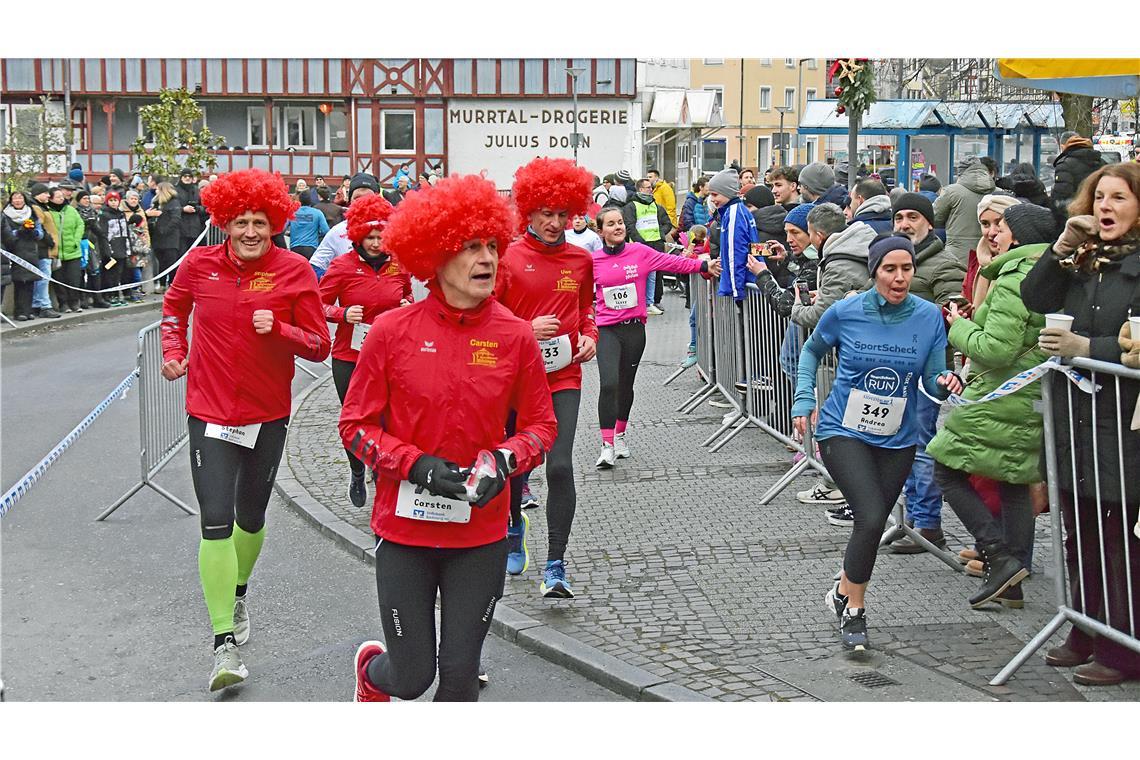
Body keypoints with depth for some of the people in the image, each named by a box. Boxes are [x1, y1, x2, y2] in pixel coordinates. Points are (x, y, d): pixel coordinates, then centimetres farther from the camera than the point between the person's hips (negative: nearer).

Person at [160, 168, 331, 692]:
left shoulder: (294, 271, -9)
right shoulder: (199, 265, -5)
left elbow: (319, 347, -7)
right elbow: (174, 306, 19)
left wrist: (277, 328, -23)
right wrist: (173, 350, 6)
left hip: (267, 414, 1)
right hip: (210, 412, -1)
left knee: (251, 518, 16)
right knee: (216, 521, -11)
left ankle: (238, 592, 47)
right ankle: (225, 644, -8)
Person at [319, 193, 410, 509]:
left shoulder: (398, 266, 1)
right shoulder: (342, 266, -7)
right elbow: (320, 304, -3)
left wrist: (408, 306, -2)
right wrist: (343, 314, -21)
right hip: (349, 358, -1)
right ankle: (357, 472, 41)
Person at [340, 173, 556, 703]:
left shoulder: (515, 336, -4)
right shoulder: (391, 332, -8)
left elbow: (541, 424, 6)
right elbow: (355, 425, -3)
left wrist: (505, 460, -15)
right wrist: (417, 466, -18)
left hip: (481, 533, 1)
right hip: (404, 527, -1)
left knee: (460, 675, 7)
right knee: (411, 678, 7)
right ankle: (372, 667, 43)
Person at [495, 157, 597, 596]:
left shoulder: (581, 260, 5)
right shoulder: (507, 258, -5)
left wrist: (589, 336, 1)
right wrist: (527, 331, -16)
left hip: (564, 377, 1)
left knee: (560, 466, -13)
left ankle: (555, 566, -7)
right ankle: (515, 526, 45)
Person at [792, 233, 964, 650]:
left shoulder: (929, 316, -5)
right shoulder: (845, 313, -9)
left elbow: (933, 378, -3)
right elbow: (811, 351, 9)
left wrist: (946, 382, -26)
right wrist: (804, 400, -1)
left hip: (897, 439, 3)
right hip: (844, 432, -3)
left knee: (871, 524, 12)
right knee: (872, 518, -19)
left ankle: (845, 592, 40)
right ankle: (853, 608, 2)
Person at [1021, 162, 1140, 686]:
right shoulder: (1082, 262, 13)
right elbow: (1034, 301, 2)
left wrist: (1086, 347, -20)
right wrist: (1063, 248, -6)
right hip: (1075, 421, 7)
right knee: (1080, 535, 14)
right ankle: (1087, 635, 27)